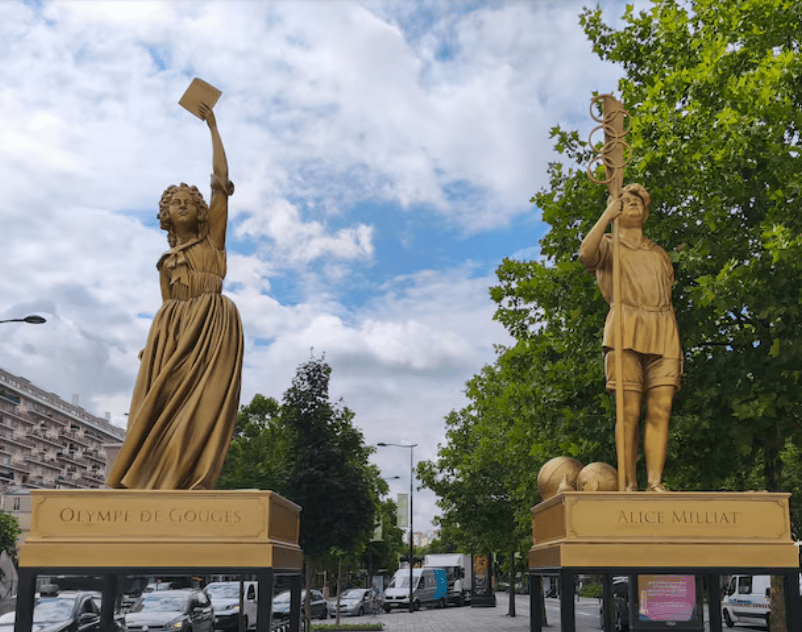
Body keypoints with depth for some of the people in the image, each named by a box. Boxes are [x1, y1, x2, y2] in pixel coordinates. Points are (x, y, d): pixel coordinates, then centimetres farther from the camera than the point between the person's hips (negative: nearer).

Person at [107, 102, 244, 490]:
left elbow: (221, 179, 6)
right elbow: (166, 303, 18)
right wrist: (153, 342, 3)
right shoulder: (167, 261, 23)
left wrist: (212, 127, 10)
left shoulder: (212, 237, 12)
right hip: (174, 331, 4)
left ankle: (188, 482, -19)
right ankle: (154, 483, -11)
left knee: (201, 400, -14)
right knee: (164, 400, -7)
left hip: (212, 325, -4)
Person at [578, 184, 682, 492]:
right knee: (629, 412, -10)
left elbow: (668, 303, 22)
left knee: (661, 410, -9)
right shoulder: (608, 245, 15)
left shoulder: (660, 255, 27)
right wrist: (606, 215, -7)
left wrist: (677, 347, 13)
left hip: (663, 333, 4)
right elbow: (586, 254, -11)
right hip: (626, 331, -3)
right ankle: (628, 484, -8)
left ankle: (655, 483, -11)